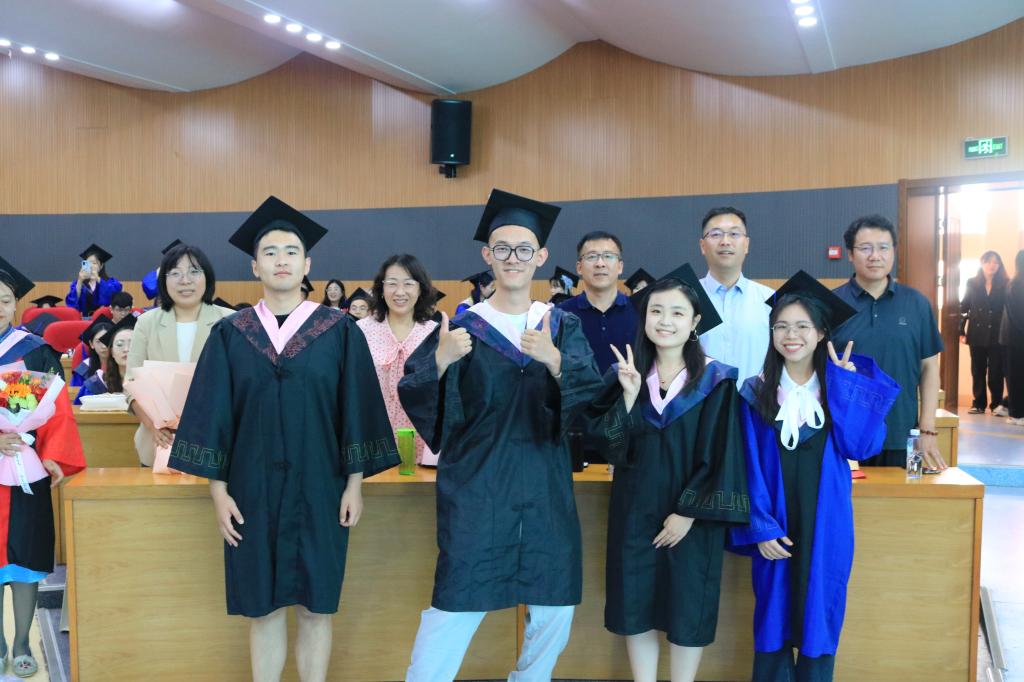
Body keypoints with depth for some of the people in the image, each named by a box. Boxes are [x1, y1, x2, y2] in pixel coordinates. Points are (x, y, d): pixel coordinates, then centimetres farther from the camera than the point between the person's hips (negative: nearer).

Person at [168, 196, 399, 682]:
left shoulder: (340, 332, 0)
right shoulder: (230, 334, 3)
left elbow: (357, 409, 0)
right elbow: (213, 415, 2)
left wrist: (355, 483, -4)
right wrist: (218, 490, -3)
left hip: (319, 490, -1)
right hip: (253, 491, 1)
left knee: (315, 607, 7)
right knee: (262, 606, 10)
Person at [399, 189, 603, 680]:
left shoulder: (563, 327, 6)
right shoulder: (463, 327, 2)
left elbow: (593, 400, -7)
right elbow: (414, 399, -6)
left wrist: (554, 360, -25)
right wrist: (441, 360, -26)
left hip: (546, 490, 3)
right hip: (475, 490, -2)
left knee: (554, 611, 7)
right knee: (457, 604, -6)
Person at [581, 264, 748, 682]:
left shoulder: (716, 381, -7)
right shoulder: (626, 373, 1)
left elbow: (720, 456, -9)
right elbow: (608, 443, -5)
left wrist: (688, 513, -12)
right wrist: (629, 395, -18)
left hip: (691, 514, -3)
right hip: (635, 509, 3)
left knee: (687, 608, 7)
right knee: (635, 604, 9)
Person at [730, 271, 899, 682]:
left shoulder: (846, 387, 0)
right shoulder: (755, 393, -2)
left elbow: (860, 447, -14)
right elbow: (750, 468, -4)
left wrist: (844, 382, -13)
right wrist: (761, 526, -12)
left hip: (825, 522, 0)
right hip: (775, 523, 0)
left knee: (818, 614, 8)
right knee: (772, 614, 8)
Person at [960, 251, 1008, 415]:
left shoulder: (1005, 285, 1)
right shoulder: (972, 283, 6)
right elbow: (964, 308, 7)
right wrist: (961, 331, 2)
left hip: (997, 336, -2)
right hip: (977, 335, 2)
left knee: (996, 372, -1)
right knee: (977, 371, 6)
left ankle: (997, 405, 8)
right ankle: (979, 404, 13)